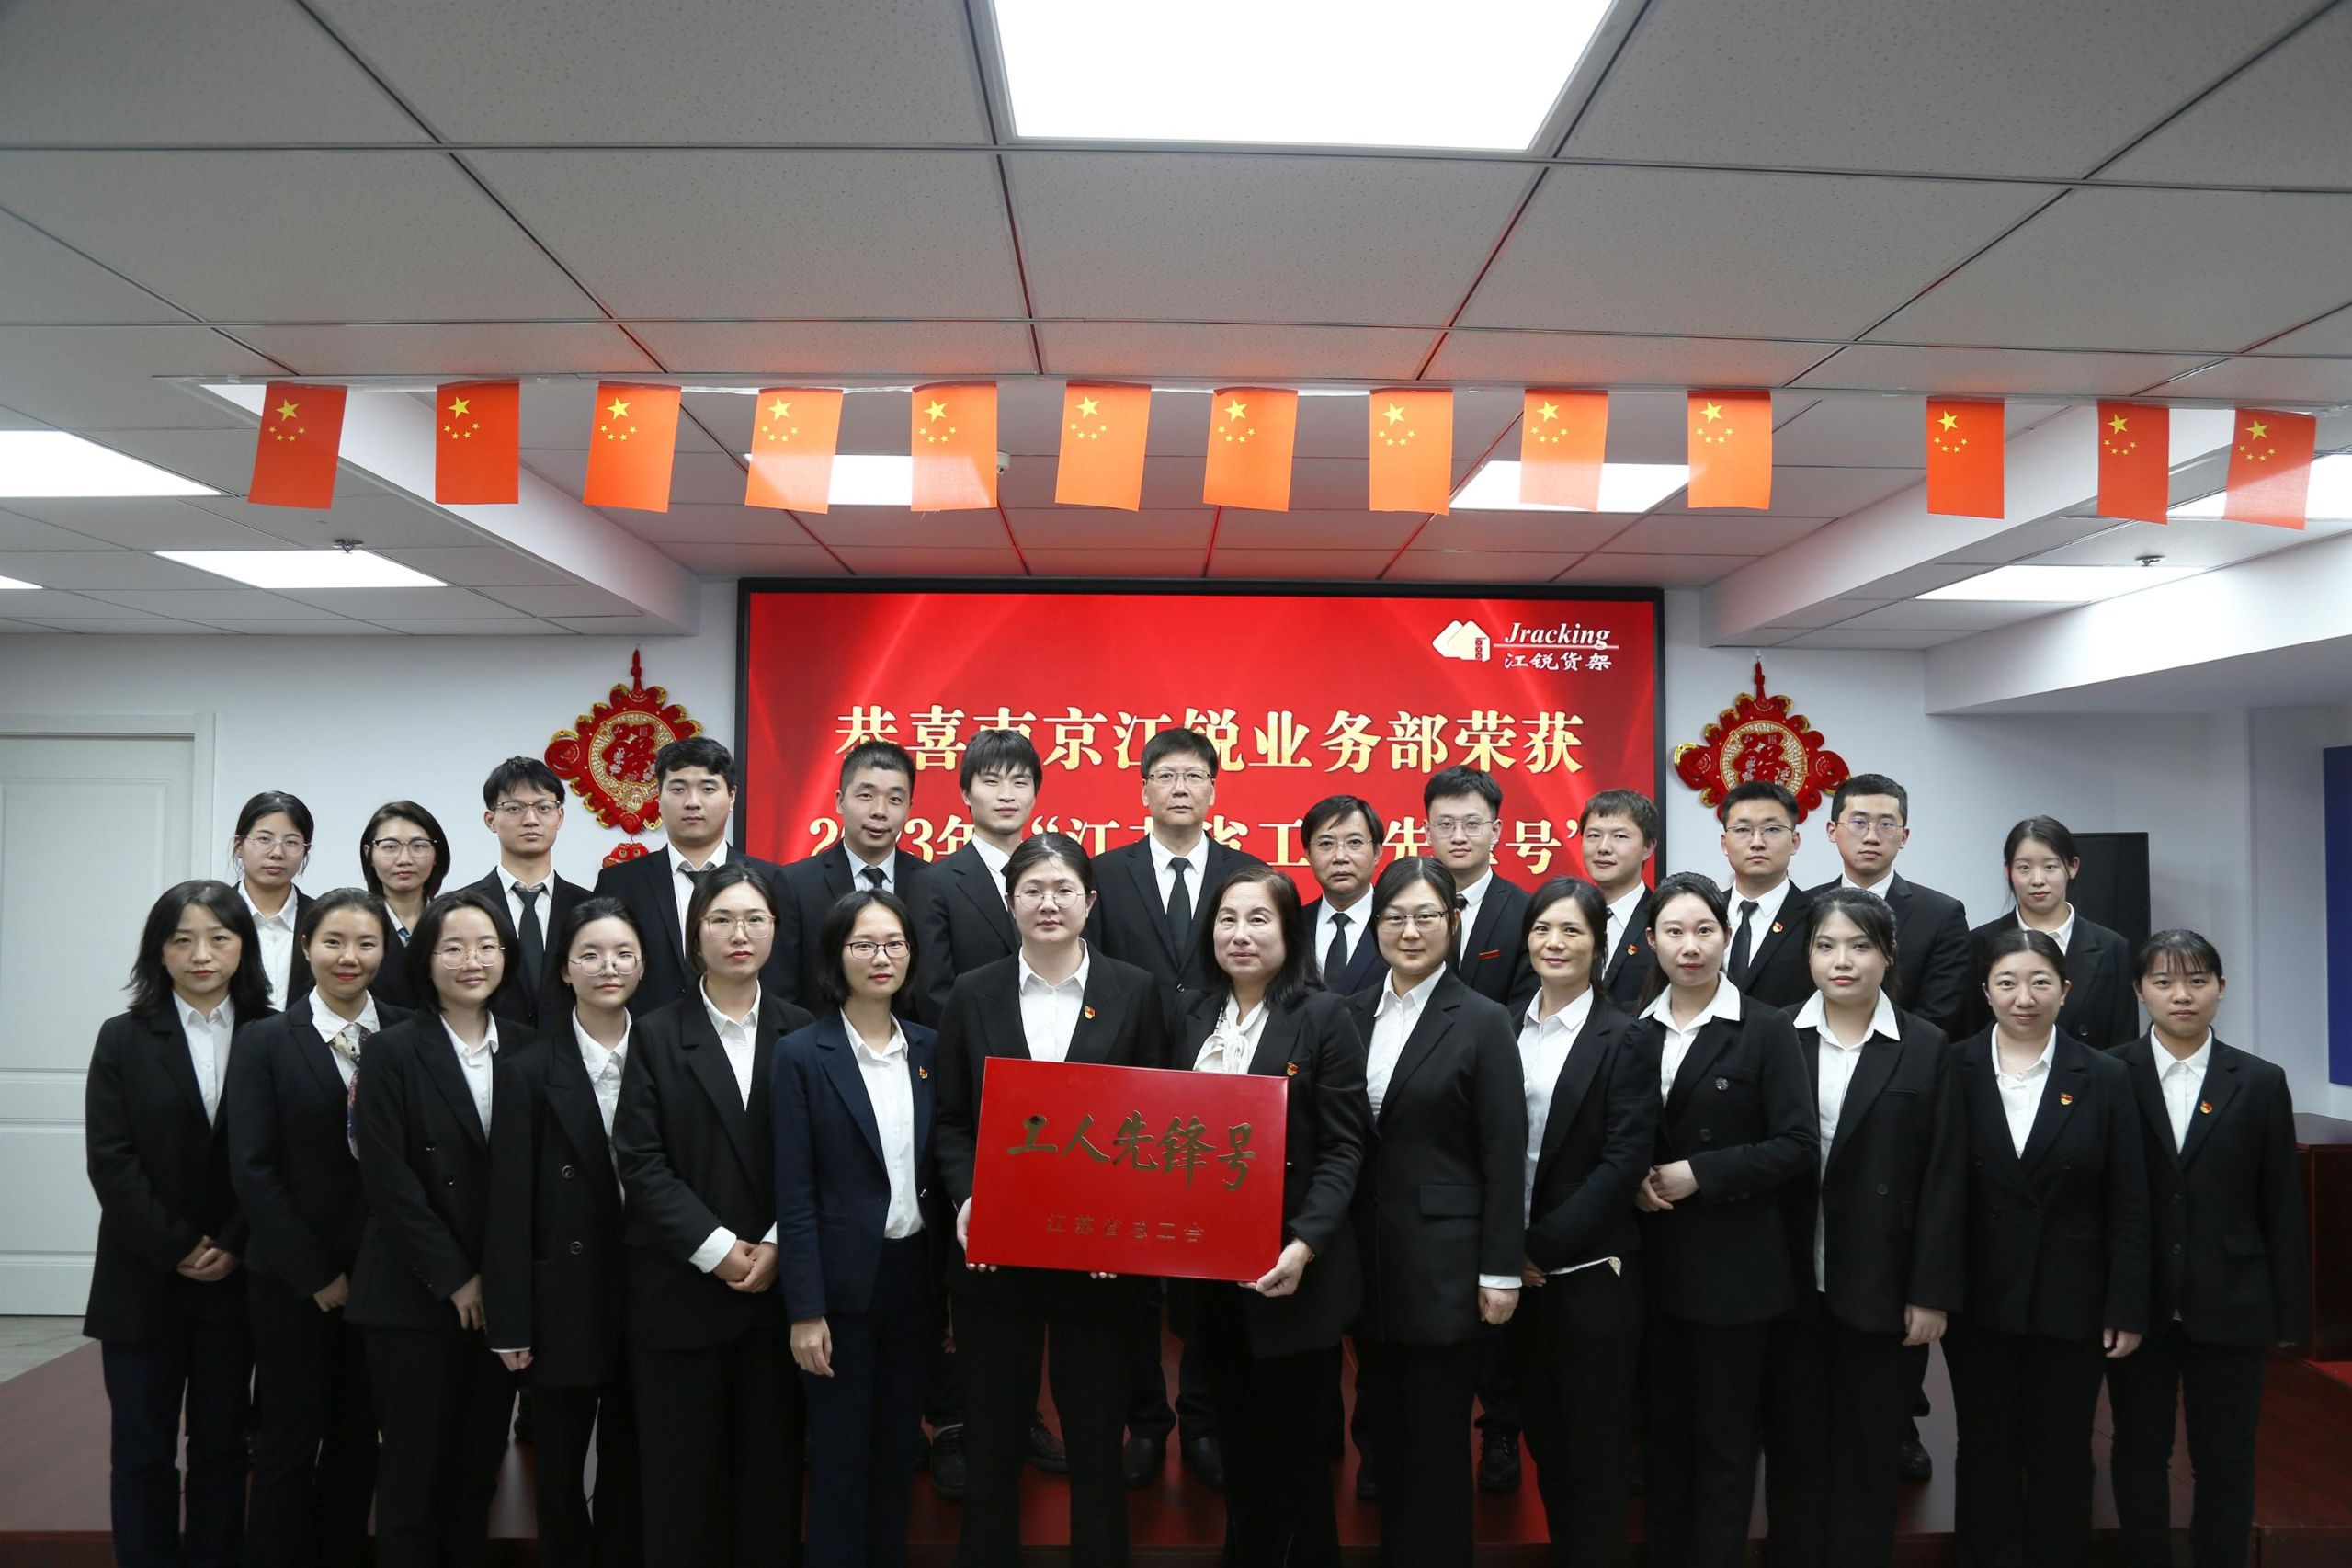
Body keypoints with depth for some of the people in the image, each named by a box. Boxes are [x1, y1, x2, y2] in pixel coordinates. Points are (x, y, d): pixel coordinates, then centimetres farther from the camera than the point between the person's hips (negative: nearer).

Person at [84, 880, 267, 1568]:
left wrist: (232, 1247, -12)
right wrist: (177, 1249, -12)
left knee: (221, 1443, 9)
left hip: (233, 1280, 0)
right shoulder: (123, 1038, 1)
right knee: (142, 1447, 7)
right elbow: (110, 1160, -6)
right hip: (143, 1279, 0)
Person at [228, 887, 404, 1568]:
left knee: (359, 1439, 12)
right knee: (289, 1443, 5)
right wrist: (319, 1275, -9)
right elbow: (253, 1170, -7)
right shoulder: (266, 1041, -3)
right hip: (292, 1277, -2)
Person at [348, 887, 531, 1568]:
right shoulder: (392, 1053, -5)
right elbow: (388, 1178, -10)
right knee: (413, 1468, 5)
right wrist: (455, 1278, -11)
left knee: (479, 1465, 11)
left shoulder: (526, 1050, 6)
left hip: (501, 1293, 3)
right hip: (415, 1296, -3)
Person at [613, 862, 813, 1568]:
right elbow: (640, 1161, -4)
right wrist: (716, 1248, -12)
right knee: (681, 1467, 5)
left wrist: (777, 1246, -11)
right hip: (680, 1288, -1)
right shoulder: (656, 1034, 4)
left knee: (771, 1463, 6)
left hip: (777, 1284, 1)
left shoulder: (802, 1034, 6)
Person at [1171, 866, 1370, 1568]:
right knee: (1238, 1439, 17)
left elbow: (1343, 1146, -12)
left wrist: (1304, 1245, -22)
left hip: (1286, 1267, -5)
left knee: (1296, 1444, 8)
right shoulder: (1195, 1017, 9)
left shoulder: (1324, 1016, -8)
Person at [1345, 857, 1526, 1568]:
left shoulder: (1483, 1022, -6)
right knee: (1387, 1437, 14)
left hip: (1445, 1263, -4)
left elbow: (1504, 1155, -8)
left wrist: (1501, 1271, -10)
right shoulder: (1352, 1016, 7)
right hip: (1371, 1263, 5)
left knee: (1435, 1444, 4)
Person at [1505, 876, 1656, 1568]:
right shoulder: (1506, 1030, 7)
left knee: (1594, 1446, 6)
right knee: (1544, 1439, 15)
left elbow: (1625, 1161, -13)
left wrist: (1545, 1246, -15)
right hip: (1520, 1270, 5)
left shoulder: (1623, 1039, -7)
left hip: (1590, 1270, -4)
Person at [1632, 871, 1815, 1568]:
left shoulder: (1766, 1029, -7)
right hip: (1653, 1261, 4)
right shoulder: (1634, 1031, 5)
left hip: (1733, 1265, -3)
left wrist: (1699, 1175, -17)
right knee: (1662, 1430, 13)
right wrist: (1635, 1183, -8)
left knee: (1725, 1438, 7)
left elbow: (1795, 1146, -12)